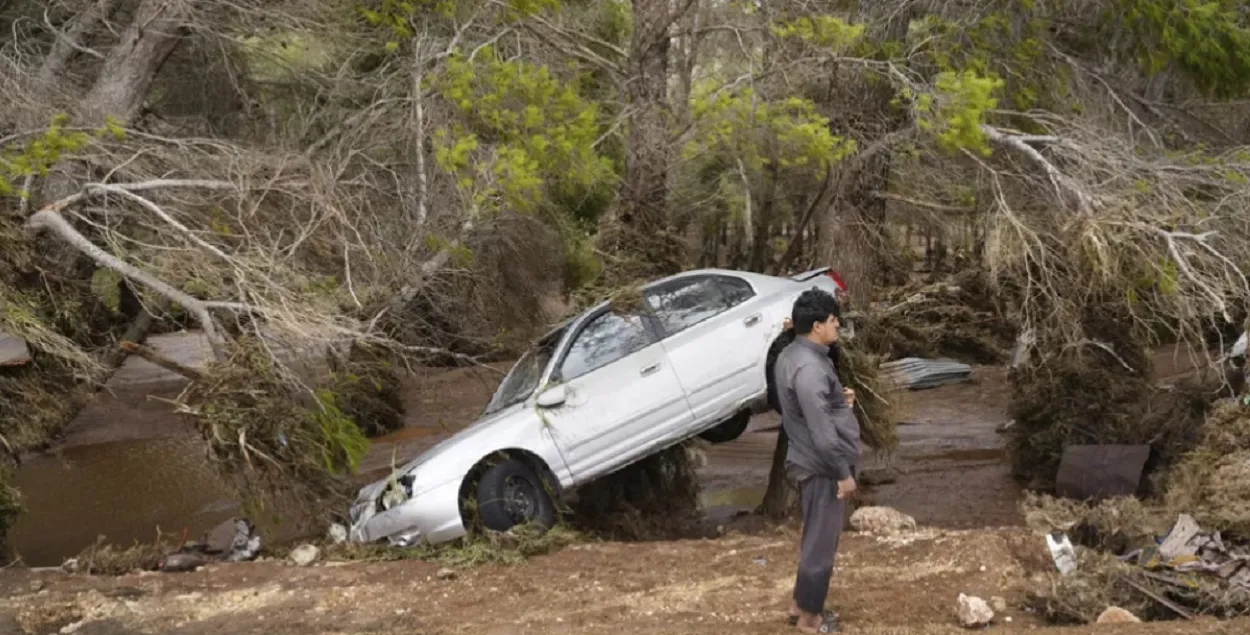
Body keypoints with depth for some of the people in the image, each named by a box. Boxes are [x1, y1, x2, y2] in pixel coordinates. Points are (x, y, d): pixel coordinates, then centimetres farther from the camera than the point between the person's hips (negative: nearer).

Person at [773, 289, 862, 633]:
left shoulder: (791, 356, 6)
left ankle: (803, 603, 32)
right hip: (821, 466, -10)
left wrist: (838, 401, 10)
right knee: (822, 540, 3)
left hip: (810, 461, 10)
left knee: (817, 536, 21)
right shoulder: (809, 367, -26)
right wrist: (844, 473, -19)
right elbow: (822, 431, -26)